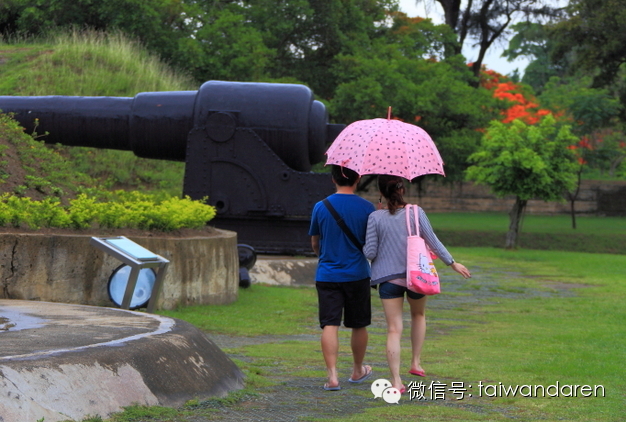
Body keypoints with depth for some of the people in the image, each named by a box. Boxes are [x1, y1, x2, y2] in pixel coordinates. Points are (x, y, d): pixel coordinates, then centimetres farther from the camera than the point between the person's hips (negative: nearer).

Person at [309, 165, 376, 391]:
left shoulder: (321, 207, -4)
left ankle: (332, 375, -14)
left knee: (330, 325, -3)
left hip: (327, 275, 0)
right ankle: (357, 371, 30)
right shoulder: (366, 208, -6)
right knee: (358, 325, 15)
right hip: (357, 275, 0)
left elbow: (314, 242, 9)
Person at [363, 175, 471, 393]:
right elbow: (433, 242, -1)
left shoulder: (375, 218, -9)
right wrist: (452, 263, 11)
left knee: (394, 330, 0)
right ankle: (416, 363, 28)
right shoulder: (416, 213, -7)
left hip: (388, 279, -1)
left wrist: (364, 247, 16)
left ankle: (396, 381, -6)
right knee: (418, 315, 29)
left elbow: (370, 252, -8)